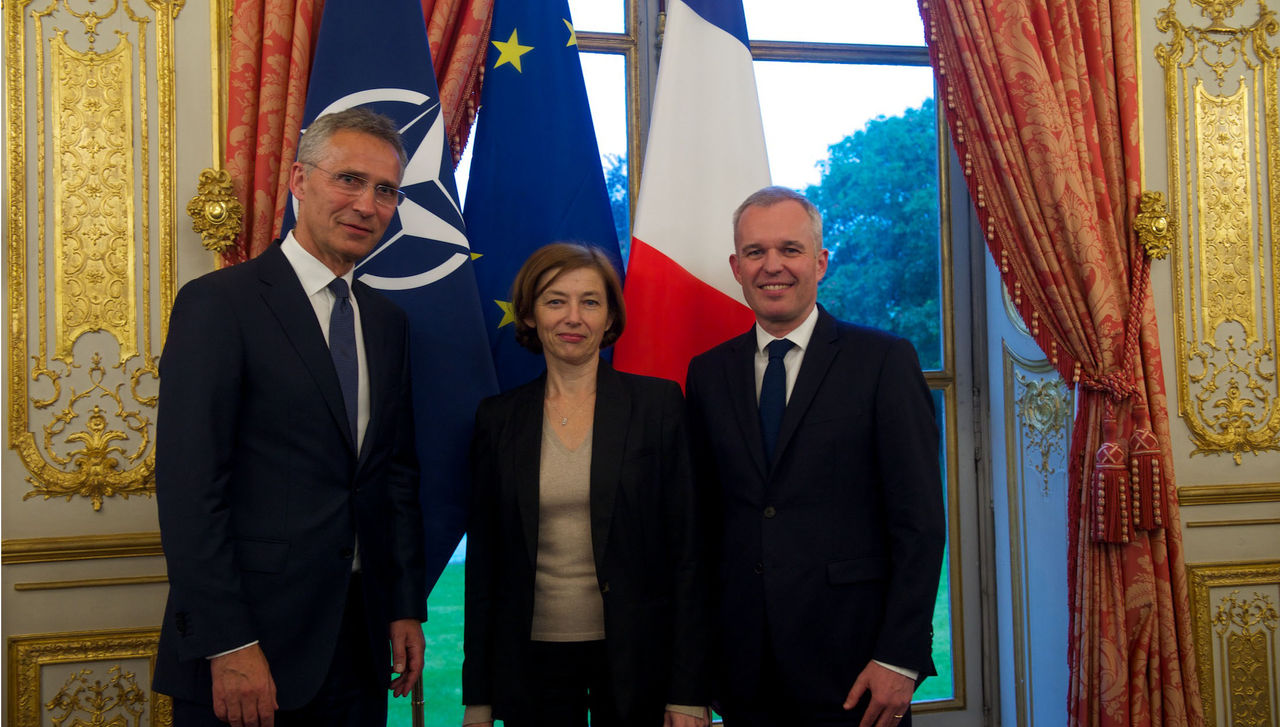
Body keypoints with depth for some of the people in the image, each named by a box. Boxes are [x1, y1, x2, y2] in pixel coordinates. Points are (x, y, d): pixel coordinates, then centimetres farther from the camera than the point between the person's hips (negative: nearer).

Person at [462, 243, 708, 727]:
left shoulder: (657, 403, -3)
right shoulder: (498, 418, 2)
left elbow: (685, 548, -5)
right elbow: (483, 560, 5)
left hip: (633, 656, -1)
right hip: (532, 661, 2)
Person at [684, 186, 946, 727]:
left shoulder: (885, 361, -5)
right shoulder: (708, 373, 7)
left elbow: (919, 522, -7)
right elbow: (706, 517, 9)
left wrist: (900, 658, -12)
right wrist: (702, 647, 4)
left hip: (852, 660, -3)